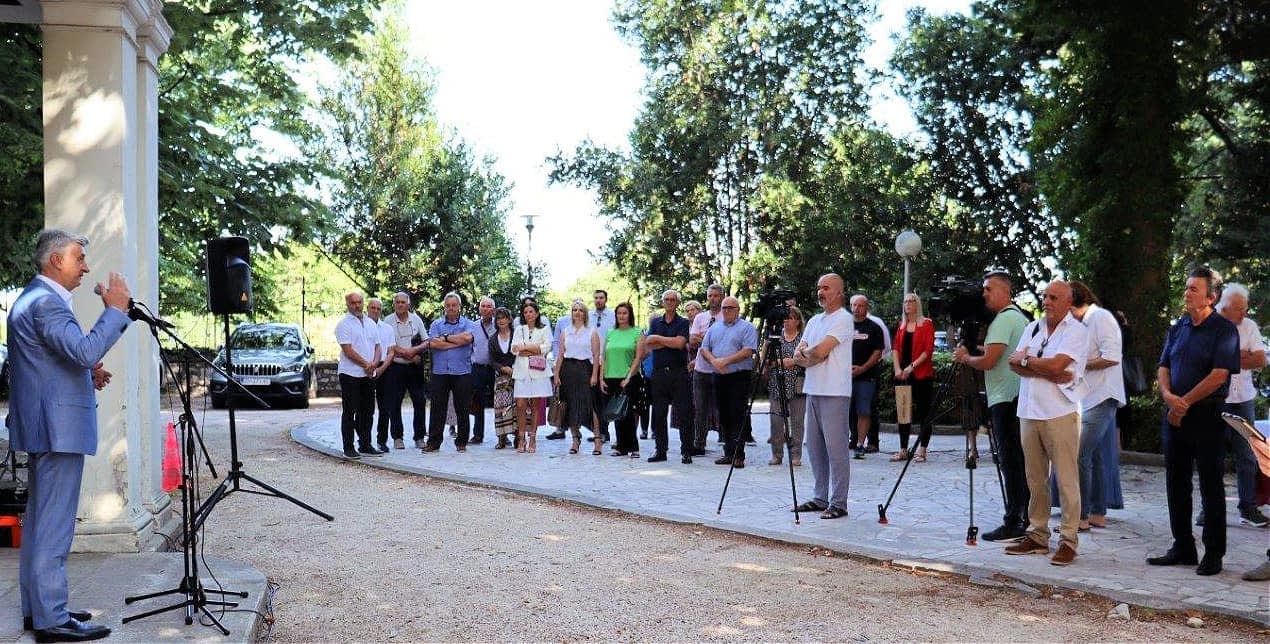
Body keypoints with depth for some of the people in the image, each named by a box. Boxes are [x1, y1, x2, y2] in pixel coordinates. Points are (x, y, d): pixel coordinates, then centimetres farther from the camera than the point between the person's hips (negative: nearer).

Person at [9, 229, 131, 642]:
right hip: (57, 427, -11)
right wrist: (115, 309, -21)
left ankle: (37, 608, 24)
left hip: (42, 427, 11)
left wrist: (87, 374, 12)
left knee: (39, 522, 15)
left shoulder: (33, 299, 18)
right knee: (54, 526, -7)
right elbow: (86, 349, -29)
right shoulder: (45, 302, -16)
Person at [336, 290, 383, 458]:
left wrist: (374, 363, -6)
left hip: (368, 375, 6)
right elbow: (348, 350, -14)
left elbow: (377, 346, 13)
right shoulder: (344, 324, -6)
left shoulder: (371, 323, 14)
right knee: (349, 413, -2)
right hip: (350, 374, -6)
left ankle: (365, 446, 19)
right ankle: (348, 448, 2)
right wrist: (366, 364, -14)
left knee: (367, 412, 10)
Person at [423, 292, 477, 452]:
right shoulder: (436, 324, 11)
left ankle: (462, 442, 12)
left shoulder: (468, 324, 8)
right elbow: (432, 343, -7)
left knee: (463, 408, 3)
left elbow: (468, 338, -15)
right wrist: (458, 342, -7)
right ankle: (433, 442, 6)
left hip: (462, 372, -1)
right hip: (440, 372, 1)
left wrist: (445, 337, -6)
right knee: (437, 408, 1)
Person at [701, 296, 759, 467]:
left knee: (737, 416, -9)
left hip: (739, 377, -6)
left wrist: (725, 361, -17)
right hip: (719, 377, 6)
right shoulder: (714, 328, 18)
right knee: (724, 416, 8)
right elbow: (704, 349, 13)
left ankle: (738, 455, -10)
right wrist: (714, 361, -8)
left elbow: (748, 351, -12)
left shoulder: (747, 328, 0)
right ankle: (728, 453, 14)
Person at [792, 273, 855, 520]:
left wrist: (804, 353, 1)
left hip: (834, 393, -9)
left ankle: (838, 504, -2)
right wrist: (808, 356, -7)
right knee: (815, 447, 12)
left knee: (836, 449, -6)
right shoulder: (815, 320, 19)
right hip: (813, 391, 9)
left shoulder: (843, 319, -8)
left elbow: (819, 351, -17)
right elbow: (798, 354, 14)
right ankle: (821, 498, 21)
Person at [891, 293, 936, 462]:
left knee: (923, 412, -3)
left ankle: (922, 451, -2)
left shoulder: (927, 324, -1)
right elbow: (895, 348, 10)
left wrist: (912, 366, -17)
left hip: (922, 374, -6)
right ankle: (903, 450, 13)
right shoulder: (901, 325, 15)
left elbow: (929, 350, -9)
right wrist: (897, 368, -5)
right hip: (902, 374, 6)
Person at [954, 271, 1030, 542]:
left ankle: (1013, 524, -7)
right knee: (1020, 462, 12)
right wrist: (972, 353, 16)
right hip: (1020, 397, 10)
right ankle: (1027, 519, 15)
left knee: (1010, 463, -8)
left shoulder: (1004, 319, -13)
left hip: (1005, 400, -10)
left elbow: (988, 361, -19)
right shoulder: (1021, 317, 19)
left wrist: (965, 357, -1)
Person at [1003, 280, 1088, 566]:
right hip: (1029, 411, 6)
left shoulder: (1076, 331, -4)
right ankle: (1037, 536, 20)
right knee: (1035, 479, 11)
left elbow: (1056, 364, -18)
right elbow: (1015, 364, 3)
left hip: (1060, 413, -6)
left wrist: (1026, 360, -2)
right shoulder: (1033, 328, 15)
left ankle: (1068, 540, 2)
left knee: (1066, 479, -4)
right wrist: (1049, 373, -11)